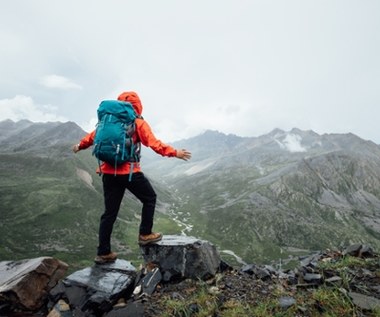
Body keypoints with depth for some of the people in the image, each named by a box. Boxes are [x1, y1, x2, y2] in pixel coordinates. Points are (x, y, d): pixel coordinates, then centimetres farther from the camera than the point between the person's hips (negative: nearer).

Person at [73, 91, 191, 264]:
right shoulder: (138, 123, -3)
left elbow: (93, 136, 21)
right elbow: (154, 144, -12)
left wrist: (80, 146, 39)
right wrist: (175, 153, -8)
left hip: (109, 172, 6)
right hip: (129, 172, -5)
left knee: (110, 212, 12)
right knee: (149, 198, 17)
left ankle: (103, 253, 18)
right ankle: (145, 234, 21)